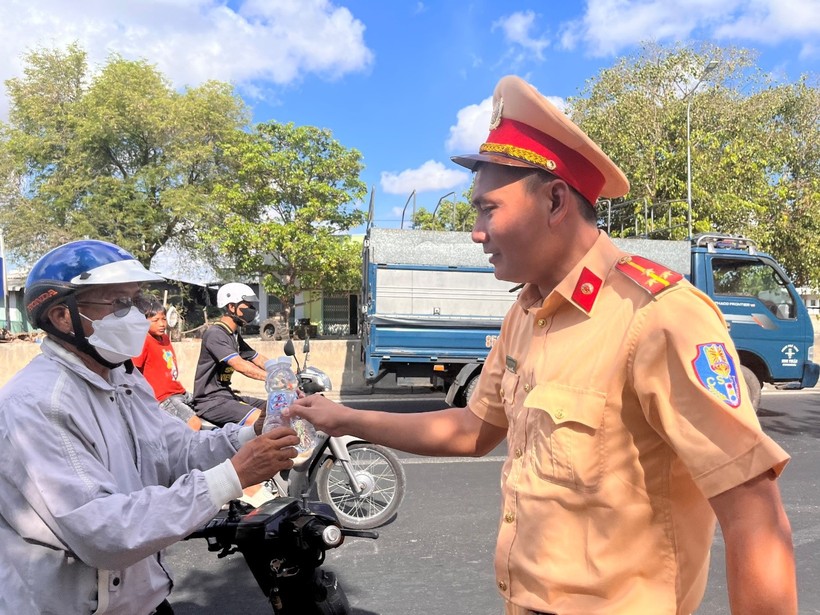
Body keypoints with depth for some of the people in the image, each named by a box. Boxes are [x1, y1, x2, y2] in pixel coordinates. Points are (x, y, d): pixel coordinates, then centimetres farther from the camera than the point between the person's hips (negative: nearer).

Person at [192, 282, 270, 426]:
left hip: (226, 395, 10)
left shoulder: (235, 335, 16)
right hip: (210, 400, -10)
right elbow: (240, 366, -27)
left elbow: (258, 359, 17)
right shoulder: (215, 334, -16)